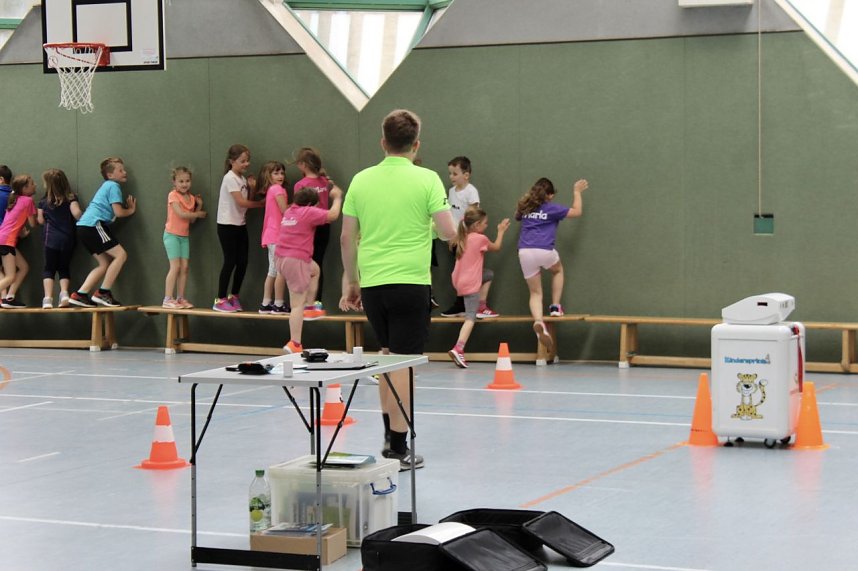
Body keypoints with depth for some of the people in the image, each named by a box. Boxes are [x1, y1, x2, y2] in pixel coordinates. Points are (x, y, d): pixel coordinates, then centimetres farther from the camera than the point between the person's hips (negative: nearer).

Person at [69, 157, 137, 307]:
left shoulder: (107, 186, 26)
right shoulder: (114, 186, -4)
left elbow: (113, 211, 21)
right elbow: (118, 212, -10)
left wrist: (128, 208, 11)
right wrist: (131, 210, 9)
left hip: (84, 227, 10)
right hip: (93, 225, -10)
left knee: (105, 263, 13)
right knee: (121, 254, -10)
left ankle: (80, 294, 7)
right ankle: (103, 293, -11)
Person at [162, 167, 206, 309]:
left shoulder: (191, 198, 10)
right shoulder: (173, 195, -11)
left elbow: (192, 220, 9)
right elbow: (181, 214, -20)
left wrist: (199, 206, -1)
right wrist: (199, 214, -10)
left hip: (184, 236, 6)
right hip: (172, 235, -6)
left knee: (184, 267, 2)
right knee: (175, 267, -12)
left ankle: (180, 298, 8)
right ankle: (168, 299, -11)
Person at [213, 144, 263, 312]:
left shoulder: (243, 179, 11)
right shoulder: (230, 178, -14)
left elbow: (249, 201, 9)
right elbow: (241, 202, -20)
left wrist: (252, 188, -5)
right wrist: (261, 203, -14)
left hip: (240, 225, 8)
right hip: (227, 226, -8)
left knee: (242, 262, 5)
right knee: (230, 262, -6)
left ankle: (233, 297, 18)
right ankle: (220, 300, 1)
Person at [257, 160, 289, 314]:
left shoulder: (270, 190, 17)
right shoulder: (278, 189, -10)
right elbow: (285, 211, -17)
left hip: (271, 236, 10)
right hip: (278, 234, -10)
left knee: (273, 271, 13)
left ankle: (266, 304, 15)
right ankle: (279, 305, -4)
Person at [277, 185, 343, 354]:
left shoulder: (289, 211, 14)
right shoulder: (308, 212, -10)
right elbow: (333, 215, -12)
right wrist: (337, 198, 4)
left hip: (281, 258, 9)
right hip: (296, 261, -9)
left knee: (315, 269, 35)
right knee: (297, 304, -7)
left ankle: (309, 308, 32)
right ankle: (294, 344, -11)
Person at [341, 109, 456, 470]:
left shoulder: (361, 180, 5)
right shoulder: (426, 180, -5)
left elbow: (347, 238, 7)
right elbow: (448, 231, -10)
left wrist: (351, 281, 18)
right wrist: (431, 228, 14)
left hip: (372, 284, 4)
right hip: (410, 282, -4)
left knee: (388, 355, 22)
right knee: (401, 362, -1)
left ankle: (389, 432, 23)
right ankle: (397, 449, 2)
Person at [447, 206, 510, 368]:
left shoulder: (462, 238, 7)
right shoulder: (481, 239, -10)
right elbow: (496, 247, 7)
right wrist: (501, 231, 21)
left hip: (459, 280, 8)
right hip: (470, 283, -8)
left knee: (489, 274, 30)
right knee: (471, 317, -11)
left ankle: (481, 306, 27)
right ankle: (458, 349, -26)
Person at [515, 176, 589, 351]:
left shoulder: (525, 207, 18)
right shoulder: (551, 209, 5)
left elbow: (518, 217, 42)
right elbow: (577, 211, 14)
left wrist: (530, 197, 50)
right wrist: (577, 191, 25)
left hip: (524, 252, 3)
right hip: (544, 251, -3)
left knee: (535, 293, 7)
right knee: (558, 270, 33)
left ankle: (539, 323, -20)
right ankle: (555, 306, 23)